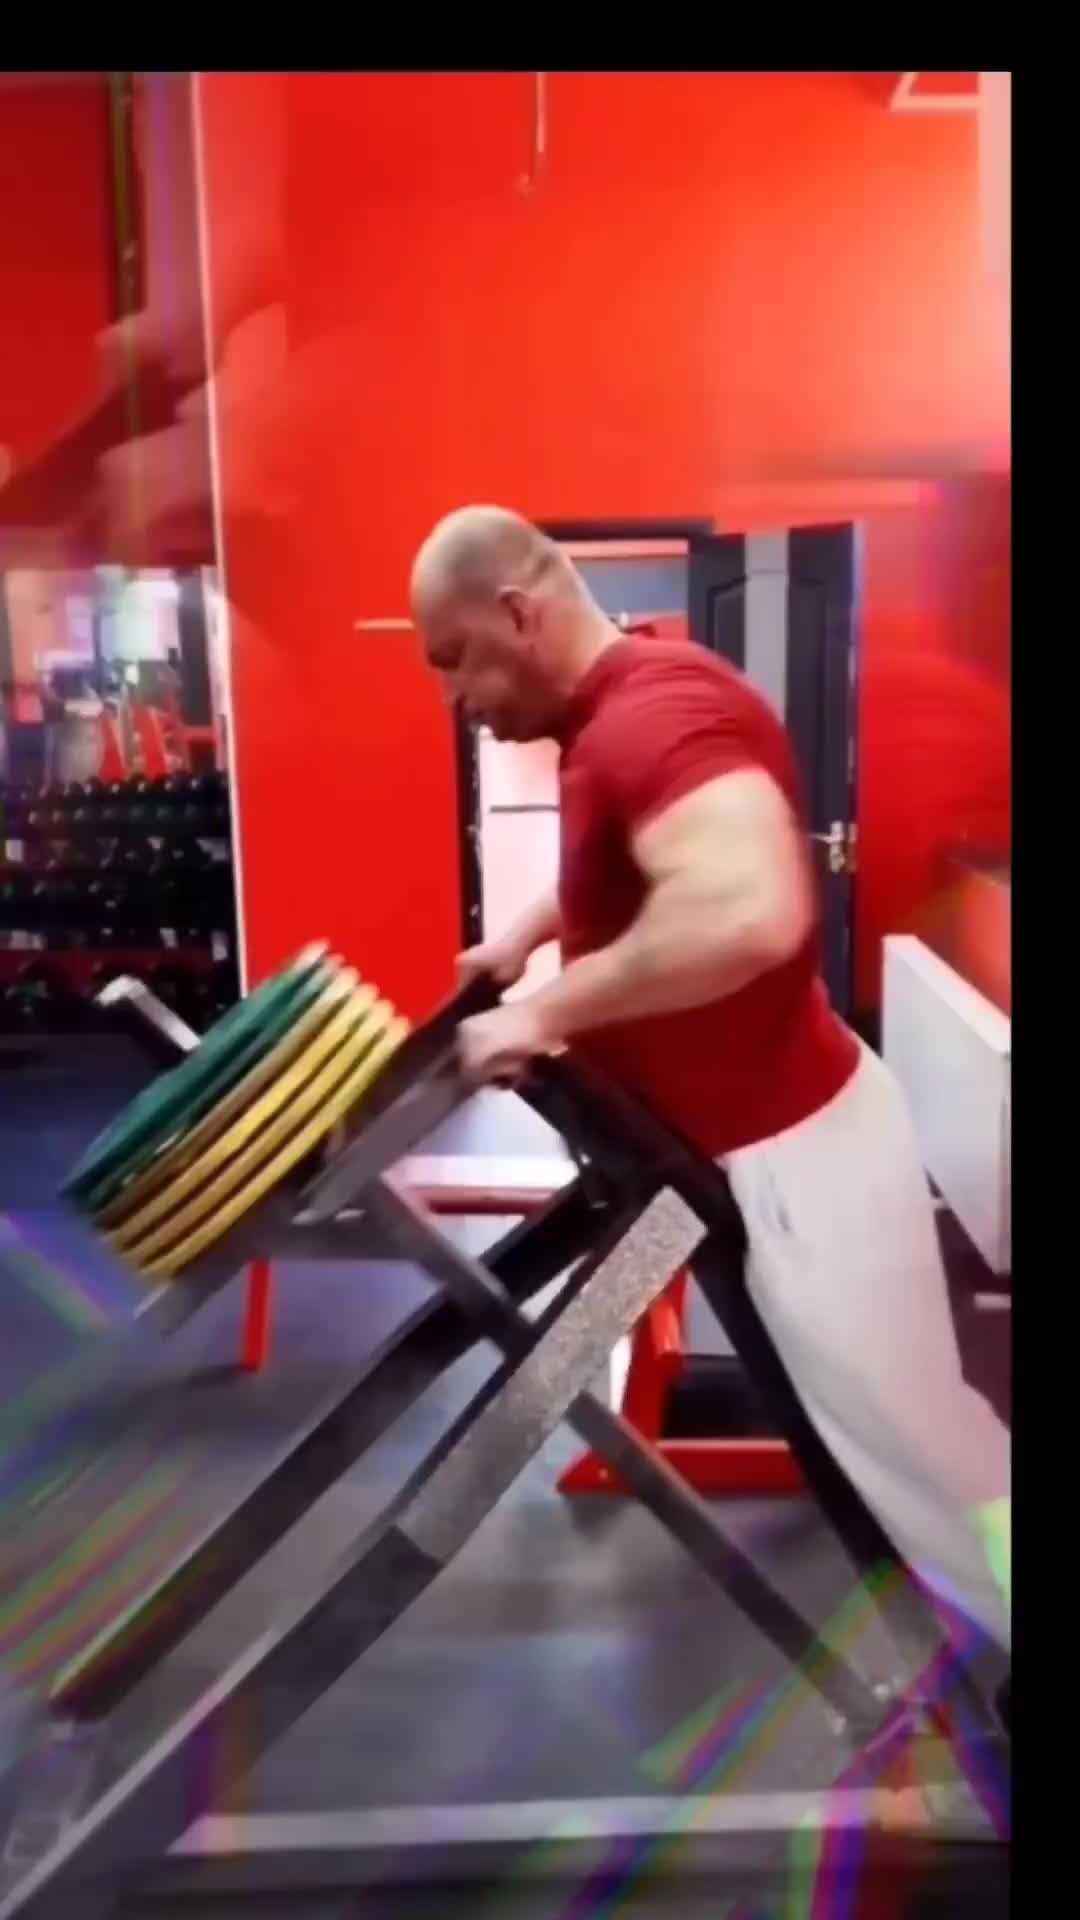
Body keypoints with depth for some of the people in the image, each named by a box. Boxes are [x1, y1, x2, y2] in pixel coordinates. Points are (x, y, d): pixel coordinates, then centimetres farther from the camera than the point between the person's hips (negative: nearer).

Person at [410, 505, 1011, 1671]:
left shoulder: (657, 712, -27)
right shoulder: (612, 718, 6)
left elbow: (748, 911, -45)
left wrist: (549, 1009, -33)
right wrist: (523, 936, 13)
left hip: (790, 1149, -11)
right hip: (745, 1136, 11)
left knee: (911, 1438, 7)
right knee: (873, 1424, 27)